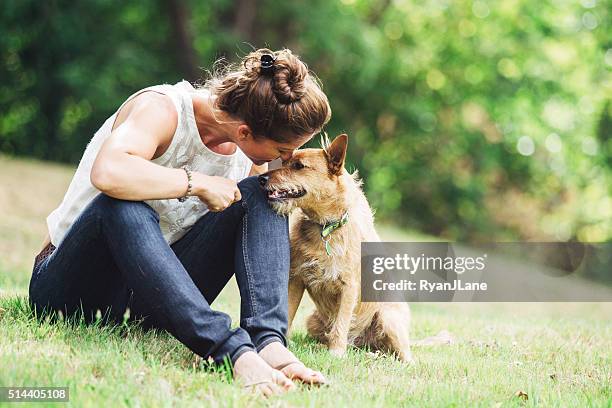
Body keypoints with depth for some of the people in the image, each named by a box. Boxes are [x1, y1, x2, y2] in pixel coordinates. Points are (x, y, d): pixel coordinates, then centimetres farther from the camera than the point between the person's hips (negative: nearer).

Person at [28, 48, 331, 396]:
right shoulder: (162, 108, -22)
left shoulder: (253, 160, -1)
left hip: (156, 291, 6)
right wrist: (198, 183, -30)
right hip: (72, 285, -5)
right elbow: (107, 174, -42)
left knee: (259, 194, -12)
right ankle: (231, 350, -48)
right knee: (123, 207, -39)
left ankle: (270, 341, -31)